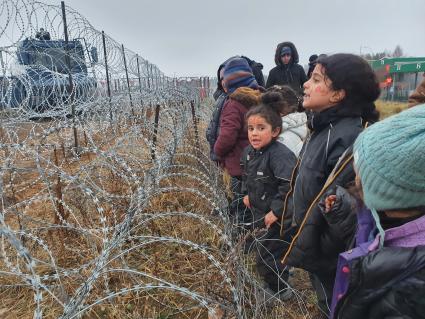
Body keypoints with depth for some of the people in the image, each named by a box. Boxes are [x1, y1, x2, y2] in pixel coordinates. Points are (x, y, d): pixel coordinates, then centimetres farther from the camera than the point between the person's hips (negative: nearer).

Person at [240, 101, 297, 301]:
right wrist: (247, 193, 11)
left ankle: (279, 290, 31)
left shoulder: (281, 155, -28)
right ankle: (275, 284, 49)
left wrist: (276, 211, -27)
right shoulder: (249, 151, 0)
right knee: (261, 247, 25)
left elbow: (288, 186, -33)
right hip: (258, 211, 9)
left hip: (275, 217, -9)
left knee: (267, 256, 4)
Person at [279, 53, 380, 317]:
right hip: (311, 236, 8)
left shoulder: (348, 139, -28)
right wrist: (292, 224, 15)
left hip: (327, 255, -8)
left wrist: (313, 256, -21)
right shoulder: (325, 127, 3)